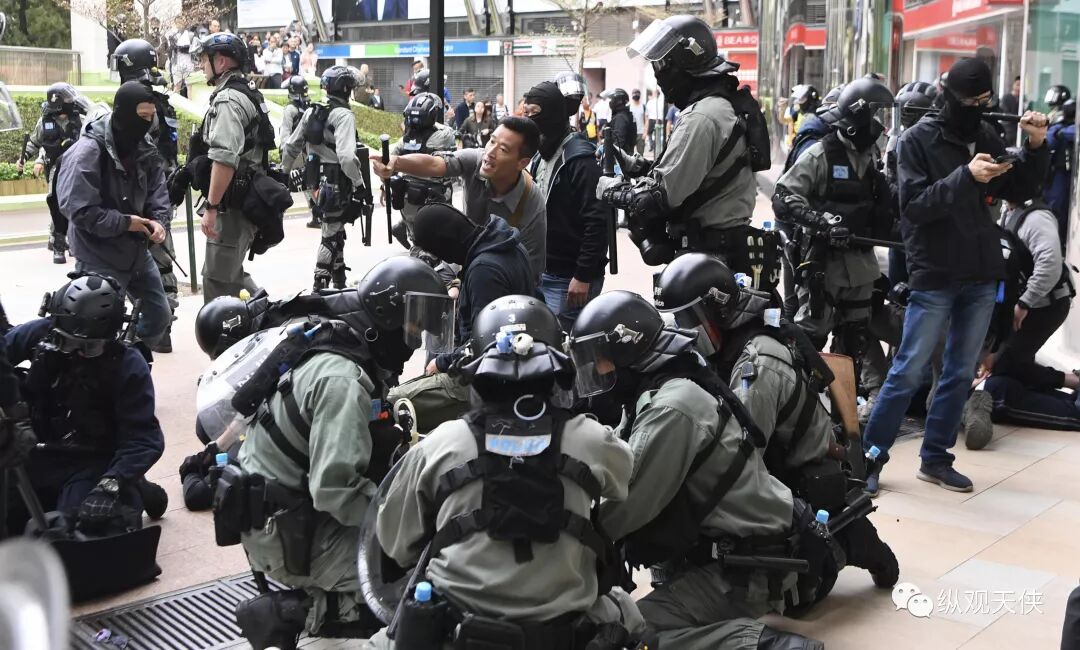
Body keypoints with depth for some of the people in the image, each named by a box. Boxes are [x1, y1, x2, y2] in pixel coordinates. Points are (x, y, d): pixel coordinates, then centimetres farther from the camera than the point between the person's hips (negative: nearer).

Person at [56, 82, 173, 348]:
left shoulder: (145, 149, 3)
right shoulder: (88, 151, -21)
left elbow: (158, 195, 6)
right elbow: (79, 210, -25)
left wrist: (159, 222, -16)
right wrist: (125, 223, -21)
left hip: (137, 252, 8)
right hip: (100, 259, -8)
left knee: (160, 315, 17)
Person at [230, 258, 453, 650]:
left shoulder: (336, 346, 5)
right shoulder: (342, 380, -24)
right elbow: (335, 491, -29)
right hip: (284, 533, -9)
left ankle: (312, 597, 8)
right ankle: (287, 613, -7)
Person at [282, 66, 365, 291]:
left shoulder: (311, 112, 8)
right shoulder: (343, 115, -16)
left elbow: (291, 146, 13)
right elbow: (346, 156, -27)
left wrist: (284, 171, 25)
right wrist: (359, 183, -17)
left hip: (316, 181, 8)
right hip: (337, 183, -8)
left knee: (336, 230, 21)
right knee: (331, 234, 1)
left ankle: (339, 280, 31)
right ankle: (320, 285, 5)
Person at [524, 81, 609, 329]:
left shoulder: (580, 159, -14)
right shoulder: (540, 156, 14)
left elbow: (598, 221, -20)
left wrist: (583, 276, -21)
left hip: (569, 281, -9)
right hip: (542, 273, 9)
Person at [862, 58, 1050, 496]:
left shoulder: (986, 139, 9)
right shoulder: (918, 139, -7)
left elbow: (1018, 188, 15)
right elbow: (913, 205, -17)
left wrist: (1036, 148, -1)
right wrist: (965, 177, -27)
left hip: (982, 277, 6)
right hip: (935, 277, -6)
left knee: (961, 374, 9)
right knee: (909, 372, -4)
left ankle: (936, 459, 19)